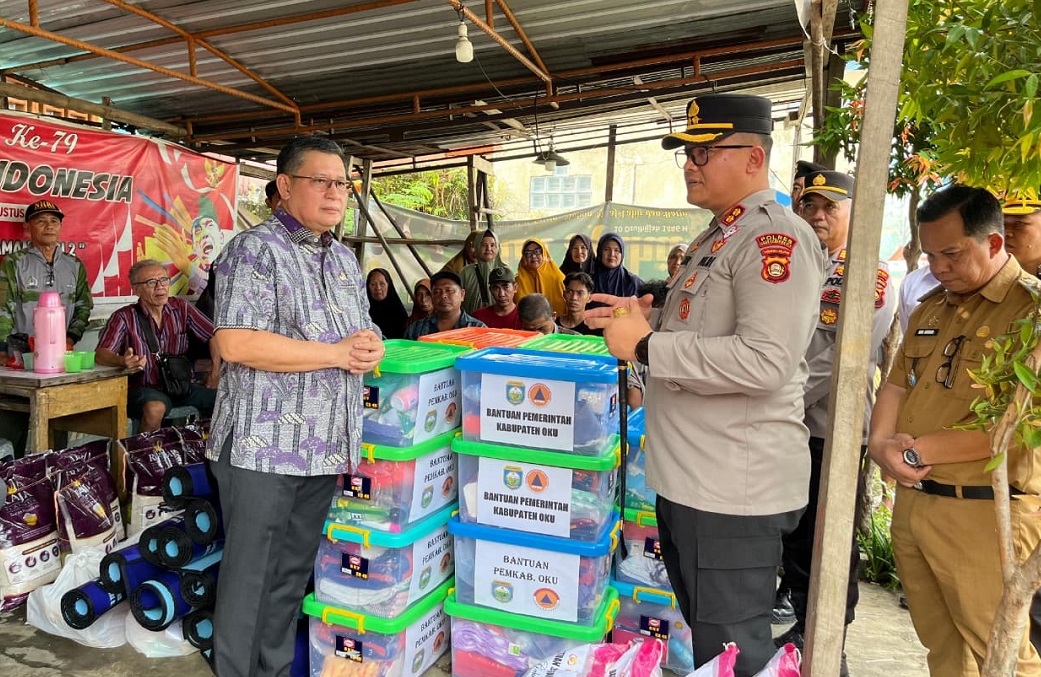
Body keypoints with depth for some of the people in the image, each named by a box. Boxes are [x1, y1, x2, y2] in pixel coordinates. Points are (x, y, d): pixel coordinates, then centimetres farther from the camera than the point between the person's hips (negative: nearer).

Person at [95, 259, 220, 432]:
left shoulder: (181, 308, 6)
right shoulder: (124, 317, -3)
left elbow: (214, 337, 6)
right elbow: (100, 354, -13)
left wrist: (214, 375, -7)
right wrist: (123, 361, -37)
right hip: (144, 390, -3)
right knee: (155, 408, -36)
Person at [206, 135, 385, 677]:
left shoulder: (344, 259, 15)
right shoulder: (256, 249, -9)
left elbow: (365, 334, 23)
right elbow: (235, 343, -21)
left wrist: (371, 348, -3)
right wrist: (338, 353, -16)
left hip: (327, 446, 7)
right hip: (262, 447, -7)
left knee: (294, 571, 17)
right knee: (249, 575, 5)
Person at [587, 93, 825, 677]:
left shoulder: (776, 236, -17)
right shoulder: (719, 235, 15)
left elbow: (765, 361, -30)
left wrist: (646, 346, -23)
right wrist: (646, 316, 10)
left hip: (733, 490, -10)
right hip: (686, 476, 10)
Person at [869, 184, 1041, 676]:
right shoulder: (931, 307, 13)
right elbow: (896, 384, 14)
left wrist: (918, 451, -16)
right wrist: (881, 443, -5)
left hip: (983, 512, -7)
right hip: (910, 501, 7)